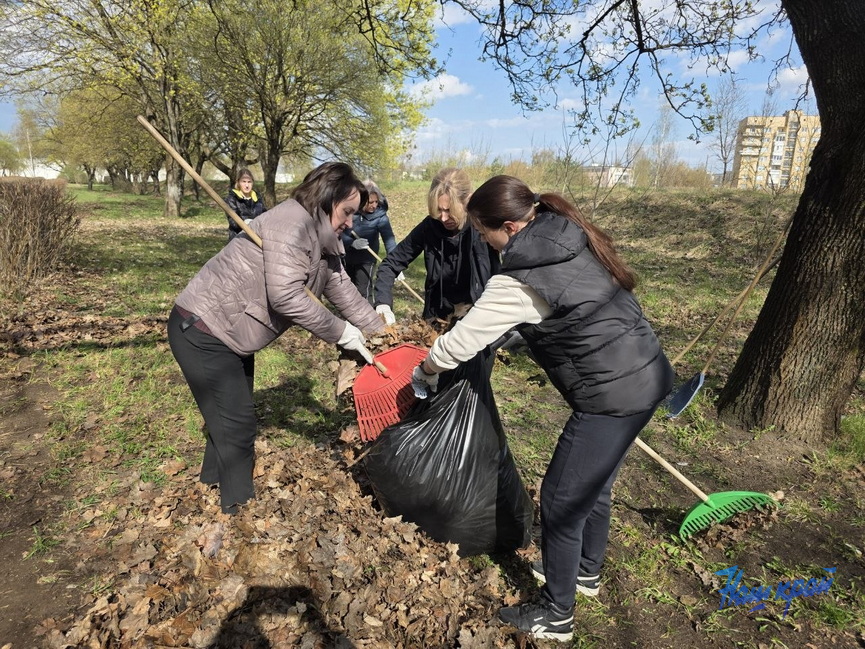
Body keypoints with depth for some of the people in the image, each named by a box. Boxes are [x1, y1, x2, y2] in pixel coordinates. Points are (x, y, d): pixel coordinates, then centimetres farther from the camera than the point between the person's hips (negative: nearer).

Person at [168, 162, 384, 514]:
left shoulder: (322, 238, 4)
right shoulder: (291, 223, -26)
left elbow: (342, 289, 7)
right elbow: (286, 296, -35)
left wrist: (381, 331, 4)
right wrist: (340, 332, -26)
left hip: (232, 333, 10)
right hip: (201, 331, -10)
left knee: (232, 415, 25)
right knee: (237, 422, -1)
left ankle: (214, 478, 48)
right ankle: (239, 507, 17)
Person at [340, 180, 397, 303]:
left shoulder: (380, 215, -22)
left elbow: (389, 239, -31)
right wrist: (352, 243, -37)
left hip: (366, 260, -3)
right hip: (346, 258, 3)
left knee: (364, 292, -8)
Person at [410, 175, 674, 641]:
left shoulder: (519, 282, -20)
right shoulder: (571, 238, 4)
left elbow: (460, 342, -13)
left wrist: (424, 372, 7)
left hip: (614, 396, -9)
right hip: (645, 375, 9)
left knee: (561, 501, 7)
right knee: (592, 485, 26)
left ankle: (555, 616, 27)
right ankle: (586, 572, 49)